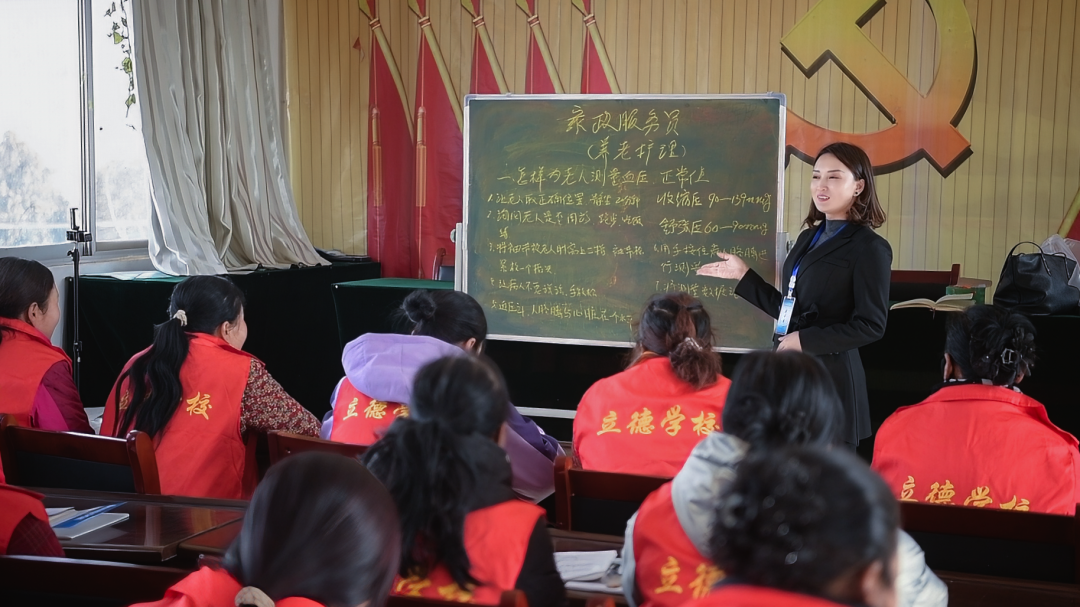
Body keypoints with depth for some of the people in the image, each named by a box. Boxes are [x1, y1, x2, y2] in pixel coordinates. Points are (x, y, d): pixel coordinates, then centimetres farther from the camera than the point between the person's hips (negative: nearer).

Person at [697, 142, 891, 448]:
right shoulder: (808, 238, 15)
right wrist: (743, 275, 13)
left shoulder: (869, 248, -9)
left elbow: (871, 325, -14)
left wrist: (806, 341, -16)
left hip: (829, 376, -7)